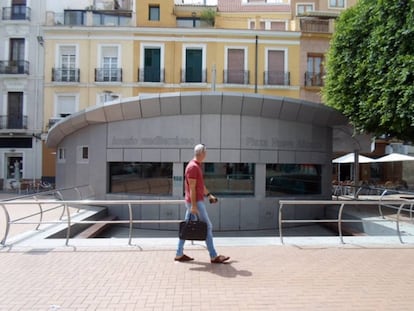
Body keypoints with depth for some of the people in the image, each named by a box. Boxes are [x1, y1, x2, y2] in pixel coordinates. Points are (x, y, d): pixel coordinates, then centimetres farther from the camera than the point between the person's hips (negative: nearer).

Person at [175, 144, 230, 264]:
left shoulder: (196, 166, 15)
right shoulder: (193, 167, -17)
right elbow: (192, 188, -20)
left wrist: (209, 195, 24)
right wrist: (193, 205, -22)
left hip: (194, 201, 10)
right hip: (195, 202, -10)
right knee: (207, 227, -4)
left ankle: (179, 254, 18)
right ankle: (214, 256, 4)